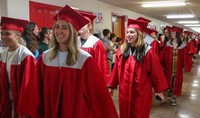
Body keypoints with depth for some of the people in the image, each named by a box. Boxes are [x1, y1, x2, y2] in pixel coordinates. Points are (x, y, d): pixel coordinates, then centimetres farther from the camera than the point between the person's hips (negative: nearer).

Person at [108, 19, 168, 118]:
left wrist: (159, 90, -2)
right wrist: (111, 86, 8)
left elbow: (156, 71, -6)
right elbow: (116, 70, 4)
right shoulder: (122, 50, 0)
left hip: (141, 92, -3)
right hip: (125, 91, 4)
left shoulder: (147, 51, -11)